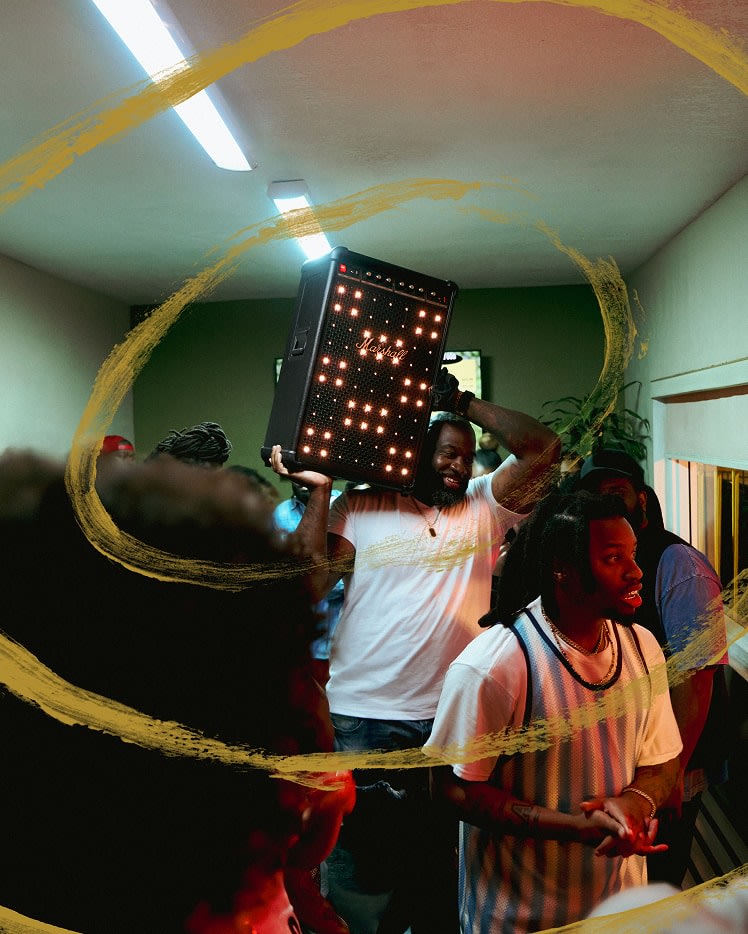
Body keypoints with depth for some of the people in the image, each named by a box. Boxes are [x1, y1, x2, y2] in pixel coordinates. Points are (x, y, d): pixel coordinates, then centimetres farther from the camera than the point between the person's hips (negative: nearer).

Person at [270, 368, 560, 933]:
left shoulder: (484, 508, 6)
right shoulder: (359, 509, 1)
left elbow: (543, 447, -4)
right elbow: (310, 585, -7)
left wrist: (463, 402, -3)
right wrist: (318, 491, -9)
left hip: (454, 718, 2)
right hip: (361, 718, -2)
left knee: (442, 862, 19)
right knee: (360, 861, 11)